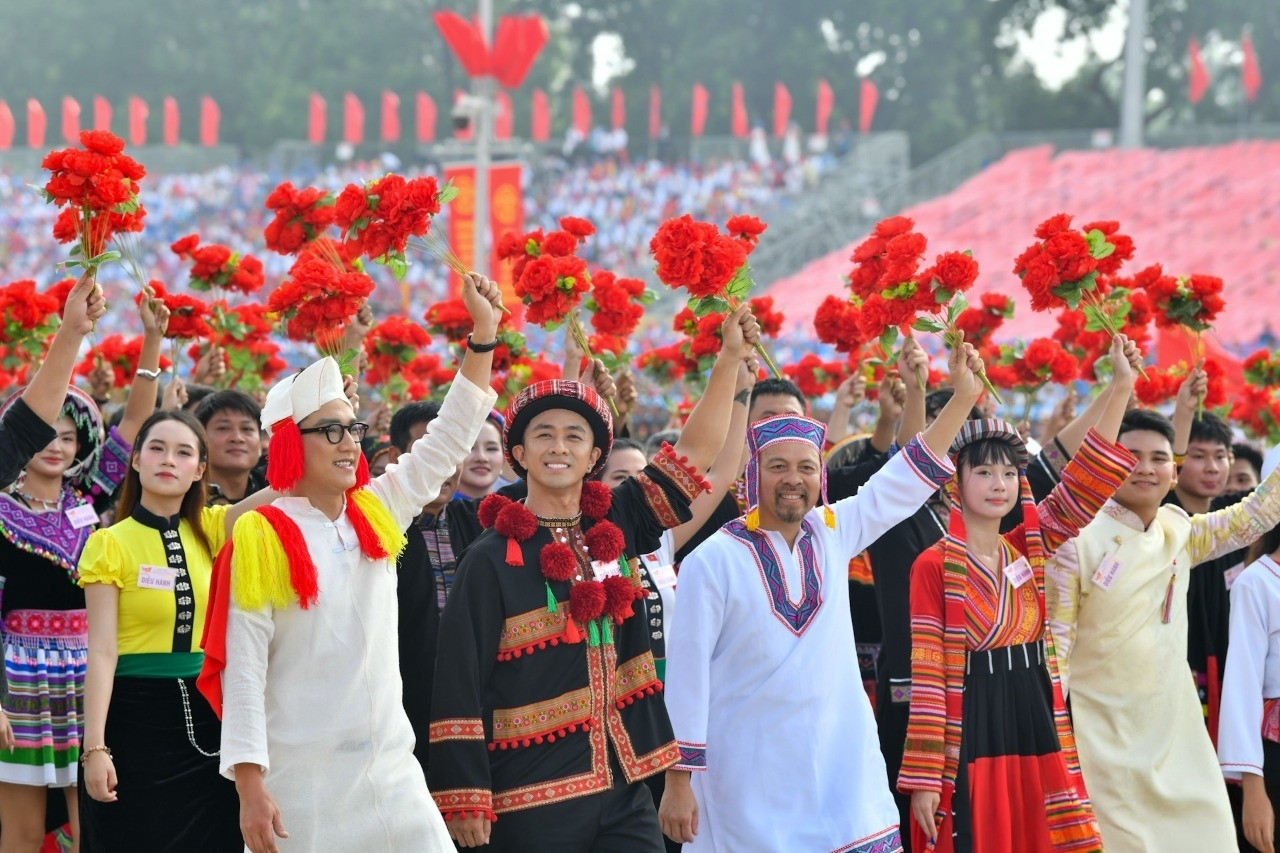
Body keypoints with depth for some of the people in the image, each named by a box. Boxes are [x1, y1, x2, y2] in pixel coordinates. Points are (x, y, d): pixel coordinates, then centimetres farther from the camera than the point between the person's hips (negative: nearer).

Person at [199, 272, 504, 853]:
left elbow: (450, 438, 14)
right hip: (299, 777, -5)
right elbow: (242, 670, -9)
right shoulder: (261, 537, -7)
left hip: (391, 766, 5)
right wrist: (249, 785, -14)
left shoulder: (377, 515, 8)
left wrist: (484, 333, 9)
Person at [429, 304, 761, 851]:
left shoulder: (614, 526, 8)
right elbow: (460, 685, -8)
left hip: (623, 791, 5)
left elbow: (695, 452, 11)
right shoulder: (491, 559, -7)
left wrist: (730, 356, 6)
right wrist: (465, 801, -13)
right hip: (532, 801, -5)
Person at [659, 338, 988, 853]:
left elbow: (910, 478, 11)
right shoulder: (714, 559, -8)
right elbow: (687, 670, -8)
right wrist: (678, 782, -9)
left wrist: (964, 399, 4)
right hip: (749, 786, -4)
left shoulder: (834, 533, 6)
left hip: (843, 769, 4)